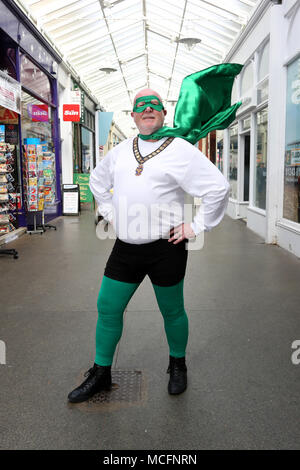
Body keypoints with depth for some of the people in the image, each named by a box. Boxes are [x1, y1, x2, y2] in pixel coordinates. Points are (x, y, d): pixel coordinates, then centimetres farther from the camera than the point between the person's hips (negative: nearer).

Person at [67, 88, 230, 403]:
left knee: (172, 312, 11)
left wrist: (197, 227, -11)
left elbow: (218, 188, -12)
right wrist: (110, 212, 17)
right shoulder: (121, 151, 11)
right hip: (125, 247, 5)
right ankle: (101, 374, 27)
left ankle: (177, 366, 37)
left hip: (166, 249, -5)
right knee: (107, 309, 9)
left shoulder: (180, 150, -7)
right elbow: (97, 180, 28)